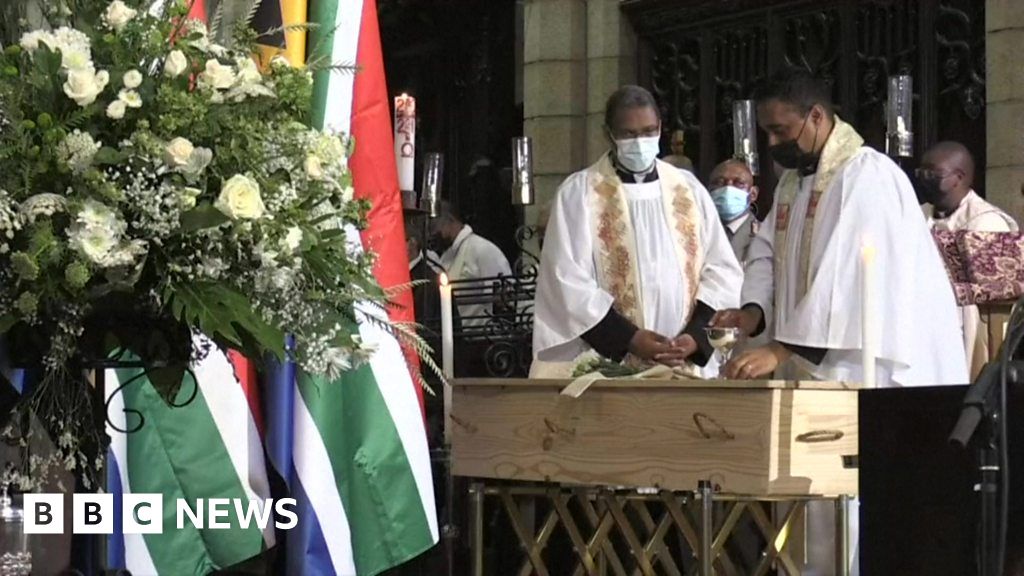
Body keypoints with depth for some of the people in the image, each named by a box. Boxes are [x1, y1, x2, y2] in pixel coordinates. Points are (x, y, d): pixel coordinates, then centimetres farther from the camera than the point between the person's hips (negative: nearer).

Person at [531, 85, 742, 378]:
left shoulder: (688, 189, 12)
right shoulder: (578, 192, 2)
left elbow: (722, 268, 9)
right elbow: (569, 280, -5)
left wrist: (696, 335, -7)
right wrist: (627, 338, -14)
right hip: (608, 366, -3)